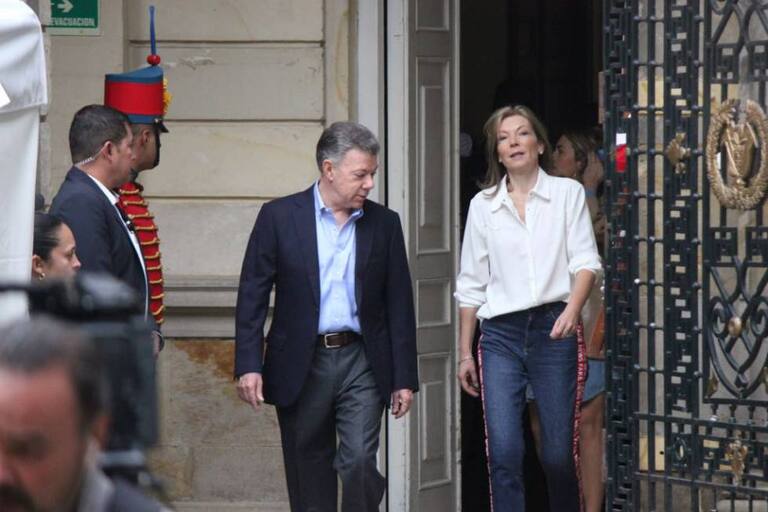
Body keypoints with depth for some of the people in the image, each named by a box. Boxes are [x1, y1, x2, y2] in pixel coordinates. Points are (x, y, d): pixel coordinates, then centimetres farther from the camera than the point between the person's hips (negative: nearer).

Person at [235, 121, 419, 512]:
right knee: (309, 479, 7)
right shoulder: (279, 217, -1)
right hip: (301, 365, -1)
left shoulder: (384, 224, 6)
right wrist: (248, 365, -10)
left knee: (359, 462, -14)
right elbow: (252, 295, -2)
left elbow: (399, 304, 8)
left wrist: (404, 378, 4)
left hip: (362, 364, 1)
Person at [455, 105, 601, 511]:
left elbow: (585, 260, -3)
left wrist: (573, 308, -23)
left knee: (558, 454, 0)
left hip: (553, 329, -1)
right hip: (500, 334, 1)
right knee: (504, 453, -9)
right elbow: (471, 285, 15)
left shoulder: (567, 193, 6)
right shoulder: (483, 205, 11)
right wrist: (465, 354, 13)